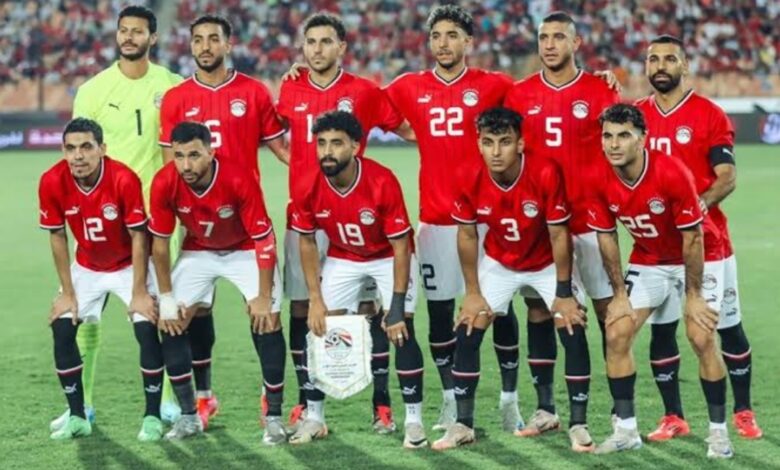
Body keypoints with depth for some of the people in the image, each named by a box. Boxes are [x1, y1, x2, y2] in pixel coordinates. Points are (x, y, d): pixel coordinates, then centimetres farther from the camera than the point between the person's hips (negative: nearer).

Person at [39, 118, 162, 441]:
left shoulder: (124, 180, -30)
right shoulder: (52, 182, -21)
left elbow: (138, 237, -20)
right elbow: (57, 237, -8)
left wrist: (139, 293, -18)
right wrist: (67, 292, -6)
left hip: (129, 265, -3)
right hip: (86, 267, 3)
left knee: (147, 330, -17)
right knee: (62, 329, -6)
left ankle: (152, 417, -4)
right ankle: (77, 417, 6)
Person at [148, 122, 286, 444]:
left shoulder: (239, 180, -33)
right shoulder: (164, 184, -25)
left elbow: (264, 240, -23)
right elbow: (159, 241, -10)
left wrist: (263, 297, -21)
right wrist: (166, 297, -8)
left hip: (246, 250, -3)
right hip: (198, 251, 3)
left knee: (266, 321, -17)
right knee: (171, 324, -7)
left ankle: (274, 417, -5)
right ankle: (189, 416, 6)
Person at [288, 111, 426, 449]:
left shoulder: (382, 183, -31)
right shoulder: (310, 187, -21)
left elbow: (401, 246, -23)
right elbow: (307, 243, -5)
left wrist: (397, 304, -24)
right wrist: (315, 298, -9)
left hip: (388, 257, -3)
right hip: (342, 259, 3)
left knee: (401, 329, -14)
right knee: (321, 329, -2)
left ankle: (414, 419, -3)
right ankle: (314, 417, 11)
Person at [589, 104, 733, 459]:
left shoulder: (672, 174, -30)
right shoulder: (600, 181, -17)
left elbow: (692, 238, -22)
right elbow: (606, 238, -3)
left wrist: (693, 296, -18)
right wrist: (619, 293, -2)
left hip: (691, 261, -4)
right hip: (647, 263, 4)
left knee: (702, 338, -15)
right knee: (616, 335, -6)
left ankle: (718, 432, -2)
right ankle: (626, 429, 4)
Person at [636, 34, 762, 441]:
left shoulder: (709, 115, -5)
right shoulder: (636, 115, 7)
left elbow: (727, 178, -9)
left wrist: (699, 205, -27)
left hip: (706, 239, -3)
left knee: (728, 326, 4)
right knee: (661, 328, 2)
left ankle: (743, 412, 17)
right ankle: (673, 418, 11)